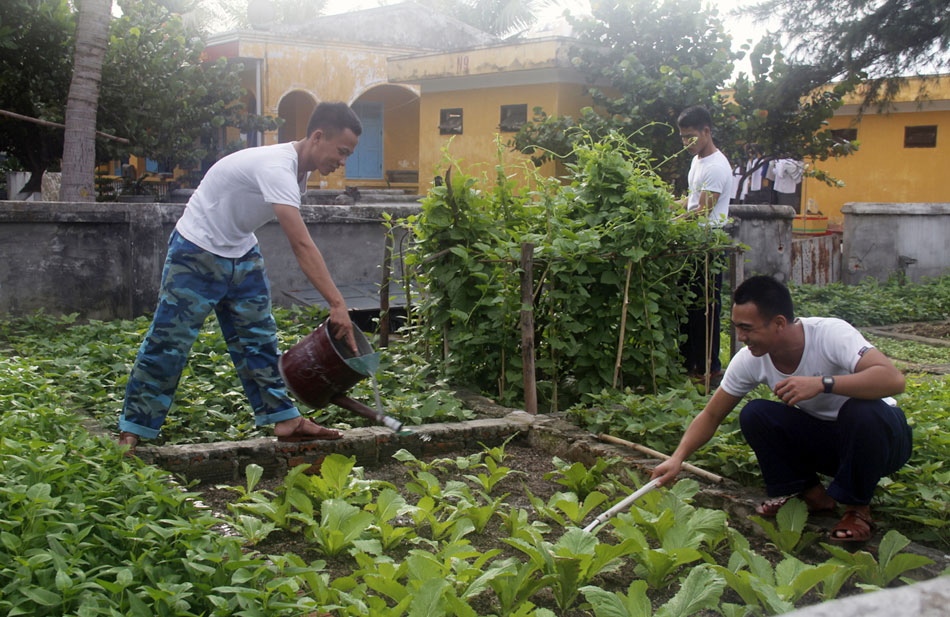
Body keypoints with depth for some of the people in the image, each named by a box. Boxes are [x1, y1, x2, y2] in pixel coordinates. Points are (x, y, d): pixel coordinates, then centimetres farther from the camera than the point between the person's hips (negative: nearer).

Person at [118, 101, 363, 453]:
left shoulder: (299, 170, 1)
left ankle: (285, 420, 13)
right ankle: (131, 433, 6)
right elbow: (302, 245, -38)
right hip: (198, 254, -9)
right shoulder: (277, 168, -31)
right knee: (169, 343, -4)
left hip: (241, 253, 9)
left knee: (259, 340, 8)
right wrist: (337, 304, -41)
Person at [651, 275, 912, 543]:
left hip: (878, 434, -4)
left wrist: (822, 383, -51)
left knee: (862, 411, -37)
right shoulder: (749, 360, -13)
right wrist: (677, 459, -17)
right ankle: (810, 493, 0)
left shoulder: (831, 333, -29)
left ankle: (858, 506, -12)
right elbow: (712, 415, -3)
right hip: (822, 438, 4)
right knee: (753, 414, -18)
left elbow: (894, 379, -41)